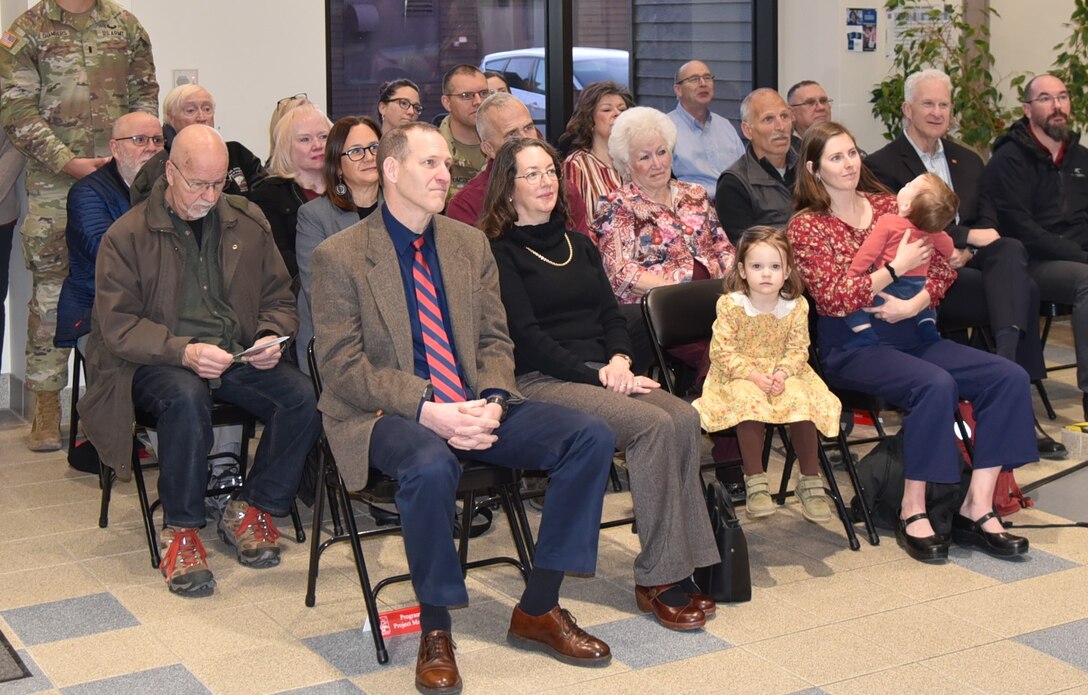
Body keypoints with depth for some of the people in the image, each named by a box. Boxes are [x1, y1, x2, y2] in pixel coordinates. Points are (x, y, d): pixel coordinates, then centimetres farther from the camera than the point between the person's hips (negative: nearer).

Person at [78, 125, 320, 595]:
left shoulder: (247, 222, 11)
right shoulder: (127, 236, -2)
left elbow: (279, 298, 16)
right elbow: (118, 326, -9)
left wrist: (271, 337, -8)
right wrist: (184, 352, -25)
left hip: (238, 356, 4)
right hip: (157, 362, -4)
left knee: (302, 397, -24)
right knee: (187, 398, -38)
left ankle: (251, 511, -4)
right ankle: (180, 531, -20)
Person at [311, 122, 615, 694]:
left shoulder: (471, 244, 12)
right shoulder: (338, 257, -4)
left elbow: (495, 340, 12)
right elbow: (343, 368, -10)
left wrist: (491, 403, -11)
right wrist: (428, 410, -23)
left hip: (474, 408, 6)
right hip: (387, 414, -5)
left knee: (591, 437, -13)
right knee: (431, 468, -40)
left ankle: (538, 609, -3)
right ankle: (435, 630, -17)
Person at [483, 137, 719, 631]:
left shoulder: (578, 246, 24)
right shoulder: (501, 253, 2)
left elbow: (612, 313, 17)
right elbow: (525, 334, -8)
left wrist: (618, 360, -4)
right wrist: (595, 374, -15)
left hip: (600, 373, 6)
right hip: (541, 381, -6)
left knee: (685, 419, -23)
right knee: (653, 425, -29)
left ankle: (680, 570, -22)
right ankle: (657, 578, -22)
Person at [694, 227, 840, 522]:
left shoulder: (796, 306, -2)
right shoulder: (730, 304, -10)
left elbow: (798, 350, -2)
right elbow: (722, 352, -13)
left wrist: (782, 373, -22)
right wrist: (754, 375, -24)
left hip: (782, 373, 3)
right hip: (738, 377, -3)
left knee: (803, 401, -26)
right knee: (749, 402, -34)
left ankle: (810, 481, -9)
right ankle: (755, 482, -24)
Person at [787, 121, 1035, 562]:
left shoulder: (889, 207, 14)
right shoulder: (806, 226, 0)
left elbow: (942, 270, 10)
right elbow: (835, 298, -12)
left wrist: (914, 304, -10)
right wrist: (896, 268, -11)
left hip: (911, 334, 6)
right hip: (852, 346, -6)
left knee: (1009, 378, -15)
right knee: (935, 385, -34)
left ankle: (976, 508, -14)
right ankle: (913, 514, -21)